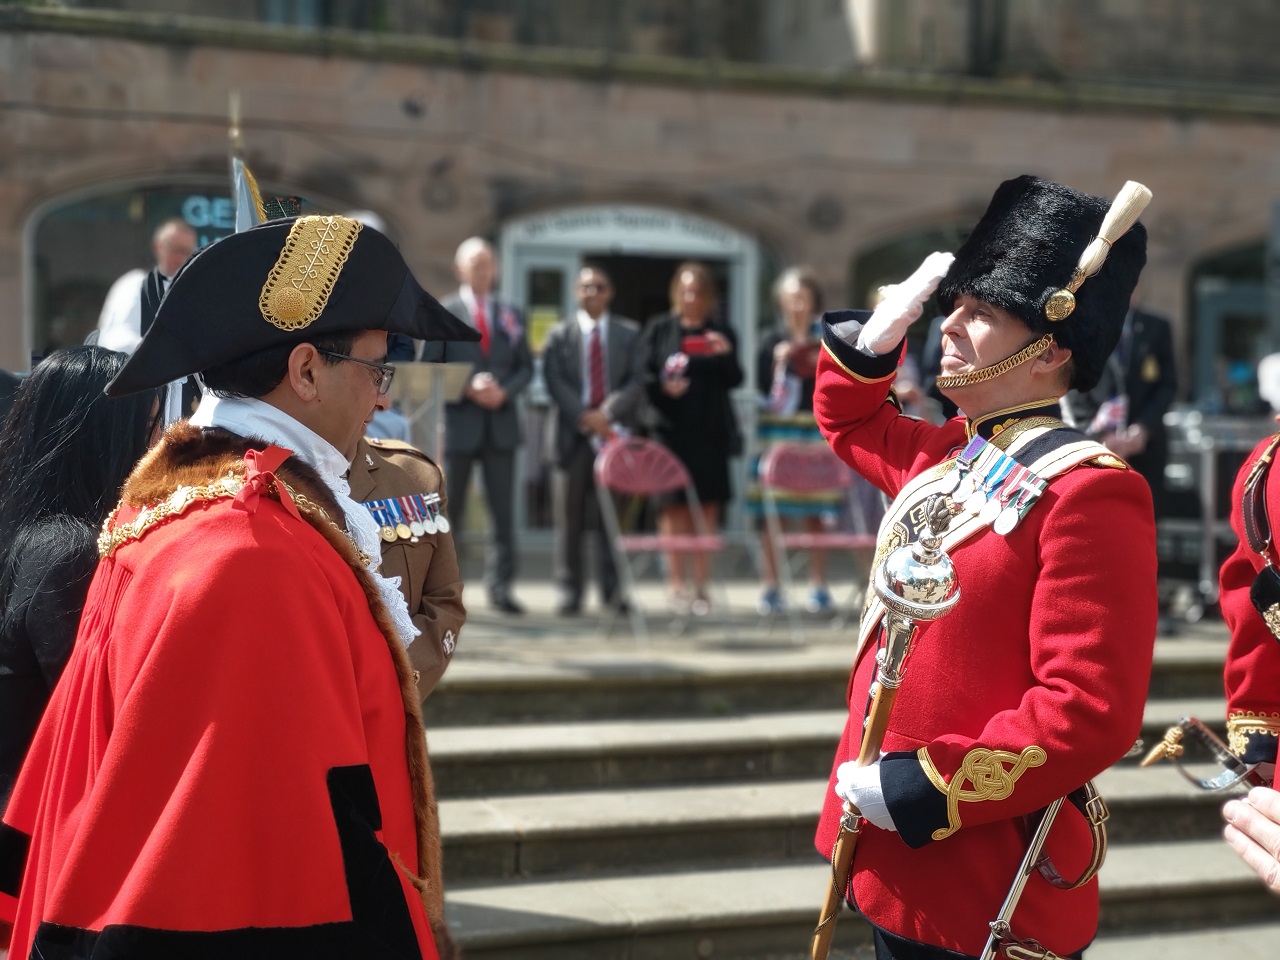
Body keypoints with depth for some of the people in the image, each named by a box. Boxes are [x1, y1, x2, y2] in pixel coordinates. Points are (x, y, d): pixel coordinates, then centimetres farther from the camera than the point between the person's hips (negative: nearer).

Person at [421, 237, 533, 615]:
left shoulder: (510, 315, 12)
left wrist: (504, 391, -8)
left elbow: (525, 367, 11)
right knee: (450, 508, 3)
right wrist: (467, 389, -16)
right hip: (460, 421, -3)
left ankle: (500, 584, 4)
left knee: (503, 509, 1)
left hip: (501, 423, 3)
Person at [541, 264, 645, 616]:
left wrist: (607, 413, -12)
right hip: (573, 435, 0)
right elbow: (555, 382, -1)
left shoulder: (628, 333, 12)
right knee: (570, 518, 1)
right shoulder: (559, 335, 9)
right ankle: (569, 592, 4)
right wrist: (584, 417, -14)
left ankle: (612, 590, 2)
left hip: (615, 432, 1)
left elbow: (636, 382, 3)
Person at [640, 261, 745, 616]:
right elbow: (644, 375, 4)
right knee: (674, 504, -2)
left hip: (711, 432, 2)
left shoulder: (722, 333, 10)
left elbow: (734, 380, 5)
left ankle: (701, 584, 7)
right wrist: (663, 387, -15)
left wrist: (726, 356, -13)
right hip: (671, 428, -2)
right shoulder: (658, 329, 6)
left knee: (707, 507, 2)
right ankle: (677, 581, 4)